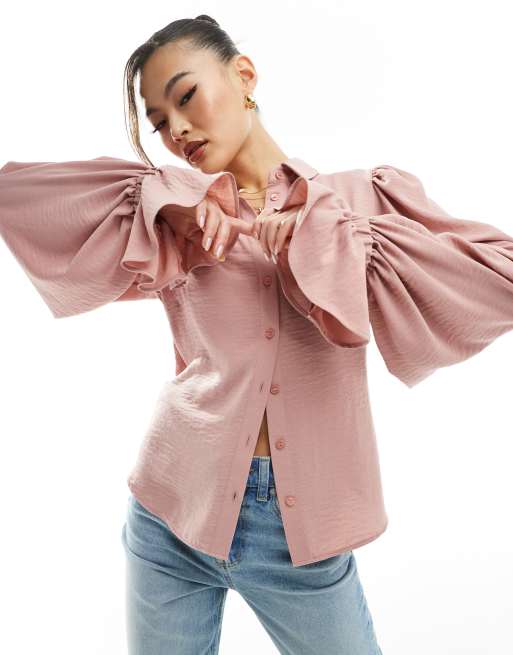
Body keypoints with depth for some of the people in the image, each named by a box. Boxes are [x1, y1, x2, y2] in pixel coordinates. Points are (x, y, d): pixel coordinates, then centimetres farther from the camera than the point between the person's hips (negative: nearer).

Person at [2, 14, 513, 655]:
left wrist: (325, 237, -14)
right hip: (174, 514, 2)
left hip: (304, 532, -1)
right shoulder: (174, 223, 5)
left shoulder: (365, 195, 2)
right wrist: (166, 198, -11)